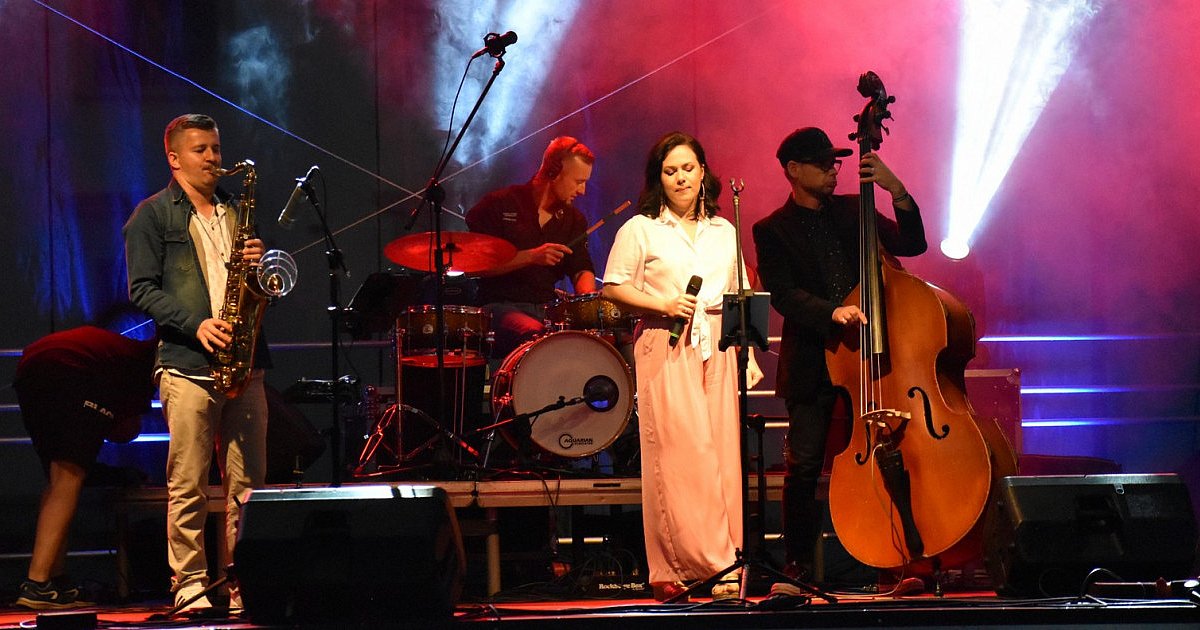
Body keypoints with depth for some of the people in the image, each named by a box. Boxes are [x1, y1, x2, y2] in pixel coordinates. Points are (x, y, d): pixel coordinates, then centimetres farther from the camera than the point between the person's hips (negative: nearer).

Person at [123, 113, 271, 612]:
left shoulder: (237, 212, 21)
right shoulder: (152, 216, 6)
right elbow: (142, 290, -3)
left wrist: (260, 262, 1)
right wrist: (196, 324, -15)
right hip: (187, 364, -4)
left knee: (247, 482, 2)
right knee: (188, 485, -5)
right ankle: (189, 584, 2)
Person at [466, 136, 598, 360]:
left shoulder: (573, 219, 14)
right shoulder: (499, 205, -3)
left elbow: (582, 269, 7)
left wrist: (589, 296, -17)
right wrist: (531, 257, -19)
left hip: (548, 308, 6)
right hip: (500, 306, -6)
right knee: (536, 336, -37)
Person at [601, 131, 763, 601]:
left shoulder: (723, 231, 17)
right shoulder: (640, 229, 4)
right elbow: (614, 287, 0)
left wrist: (748, 355, 11)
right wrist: (664, 305, -12)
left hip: (717, 351, 4)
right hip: (666, 353, -4)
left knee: (722, 456, -2)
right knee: (681, 457, -11)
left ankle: (722, 565, 2)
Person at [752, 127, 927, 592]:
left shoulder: (851, 211, 15)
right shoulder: (773, 231, 3)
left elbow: (912, 244, 8)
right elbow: (783, 294, -8)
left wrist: (897, 191, -6)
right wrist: (832, 313, -24)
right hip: (811, 366, -3)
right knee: (804, 467, -6)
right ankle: (798, 563, 6)